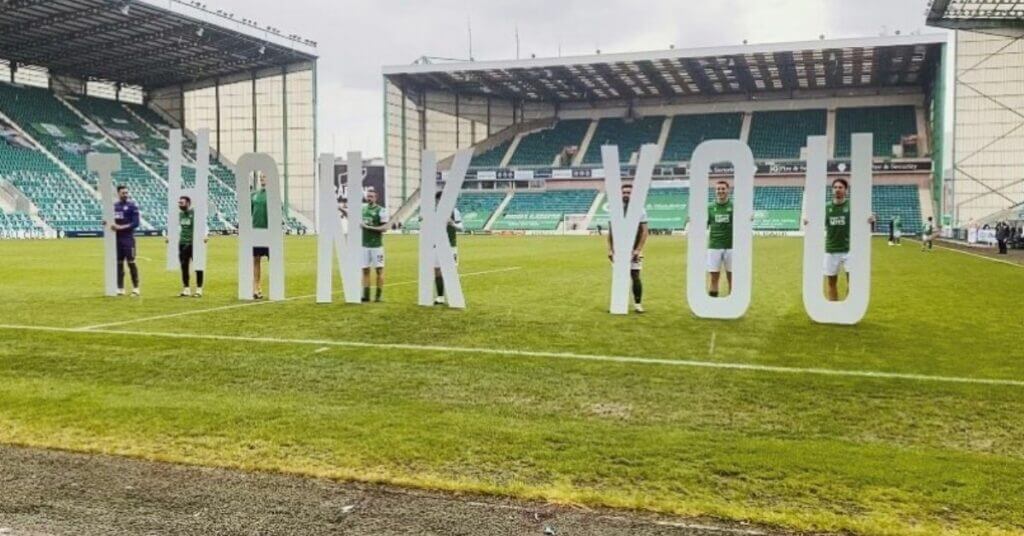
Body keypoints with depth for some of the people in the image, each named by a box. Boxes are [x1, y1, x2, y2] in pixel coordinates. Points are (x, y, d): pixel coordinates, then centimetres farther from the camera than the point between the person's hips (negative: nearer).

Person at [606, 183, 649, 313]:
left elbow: (644, 232, -4)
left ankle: (638, 303, 8)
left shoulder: (640, 211, 0)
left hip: (633, 251, -2)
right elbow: (610, 232, 10)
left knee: (635, 276, -3)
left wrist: (638, 250, -12)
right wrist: (610, 250, 3)